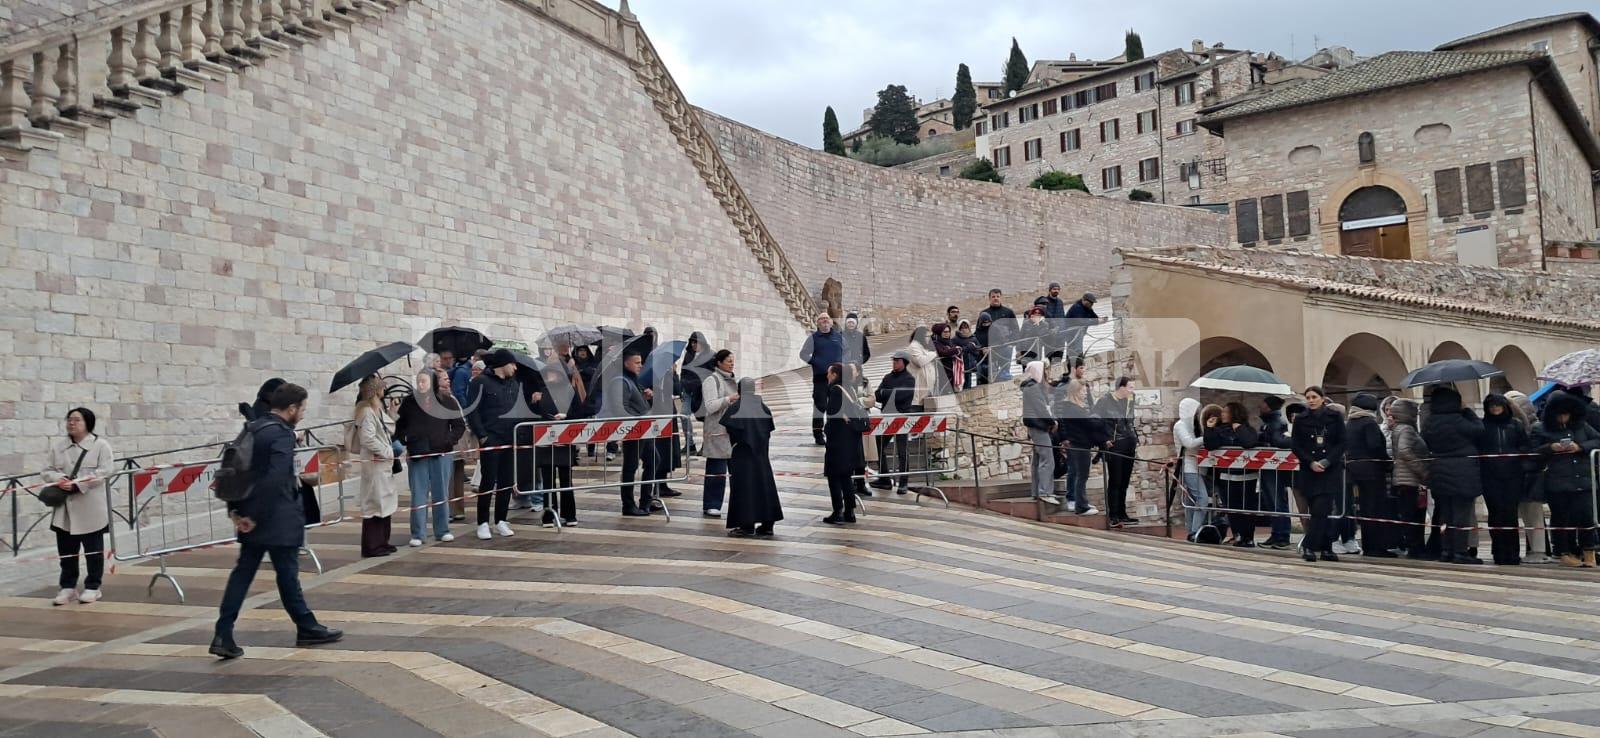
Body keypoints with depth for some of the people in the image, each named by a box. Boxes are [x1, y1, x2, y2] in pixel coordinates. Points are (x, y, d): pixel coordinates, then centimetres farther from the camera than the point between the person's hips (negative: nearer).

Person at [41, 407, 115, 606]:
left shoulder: (101, 445, -2)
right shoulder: (58, 446, 10)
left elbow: (105, 471, -12)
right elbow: (46, 471, 9)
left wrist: (77, 484, -20)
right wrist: (59, 479, -14)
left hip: (91, 508, -4)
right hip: (64, 507, 4)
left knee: (93, 549, 4)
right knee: (66, 550, 8)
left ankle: (92, 587, 14)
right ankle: (68, 587, 18)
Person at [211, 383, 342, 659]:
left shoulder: (253, 428, 11)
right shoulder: (282, 434, -16)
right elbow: (275, 480, -25)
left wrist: (235, 509, 9)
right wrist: (255, 517, -18)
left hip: (251, 517, 8)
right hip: (276, 519, -8)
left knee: (242, 572, 9)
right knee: (287, 574, 4)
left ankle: (223, 635, 5)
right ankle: (307, 628, 19)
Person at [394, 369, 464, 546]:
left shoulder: (447, 401, 0)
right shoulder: (409, 402, 4)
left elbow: (460, 425, 4)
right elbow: (400, 426, 12)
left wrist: (449, 440, -8)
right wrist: (401, 443, -2)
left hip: (441, 453, 0)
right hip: (417, 454, 1)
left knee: (441, 493, 6)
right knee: (418, 494, 1)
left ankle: (442, 531, 16)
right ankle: (417, 534, 5)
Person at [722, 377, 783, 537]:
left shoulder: (734, 408, -10)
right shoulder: (764, 408, 3)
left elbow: (727, 430, -12)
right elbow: (768, 432, 5)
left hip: (742, 454, -4)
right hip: (761, 454, 4)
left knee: (744, 487, 1)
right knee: (764, 485, 9)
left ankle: (746, 525, 0)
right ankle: (767, 525, 11)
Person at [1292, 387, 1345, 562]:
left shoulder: (1335, 417, 2)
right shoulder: (1301, 420, 5)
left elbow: (1341, 443, 0)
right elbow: (1296, 446, 4)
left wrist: (1327, 461, -12)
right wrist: (1311, 462, -10)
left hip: (1331, 470, -1)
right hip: (1308, 471, 1)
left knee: (1321, 510, -10)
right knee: (1322, 511, 2)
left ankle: (1308, 546, -7)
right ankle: (1326, 548, 8)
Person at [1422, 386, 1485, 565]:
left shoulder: (1428, 423, 3)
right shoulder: (1457, 420, -16)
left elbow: (1426, 444, 10)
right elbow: (1479, 430, -8)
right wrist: (1468, 412, 2)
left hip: (1438, 473, 6)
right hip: (1463, 473, -6)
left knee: (1444, 512, 13)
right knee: (1462, 512, -1)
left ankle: (1445, 550, 14)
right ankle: (1459, 552, -2)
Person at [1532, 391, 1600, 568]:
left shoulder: (1581, 425, 12)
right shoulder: (1541, 430, 2)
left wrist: (1580, 447, -6)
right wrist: (1550, 448, -15)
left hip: (1583, 480, 2)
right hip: (1557, 483, -2)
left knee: (1586, 516, -4)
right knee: (1561, 518, 4)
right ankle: (1565, 553, 14)